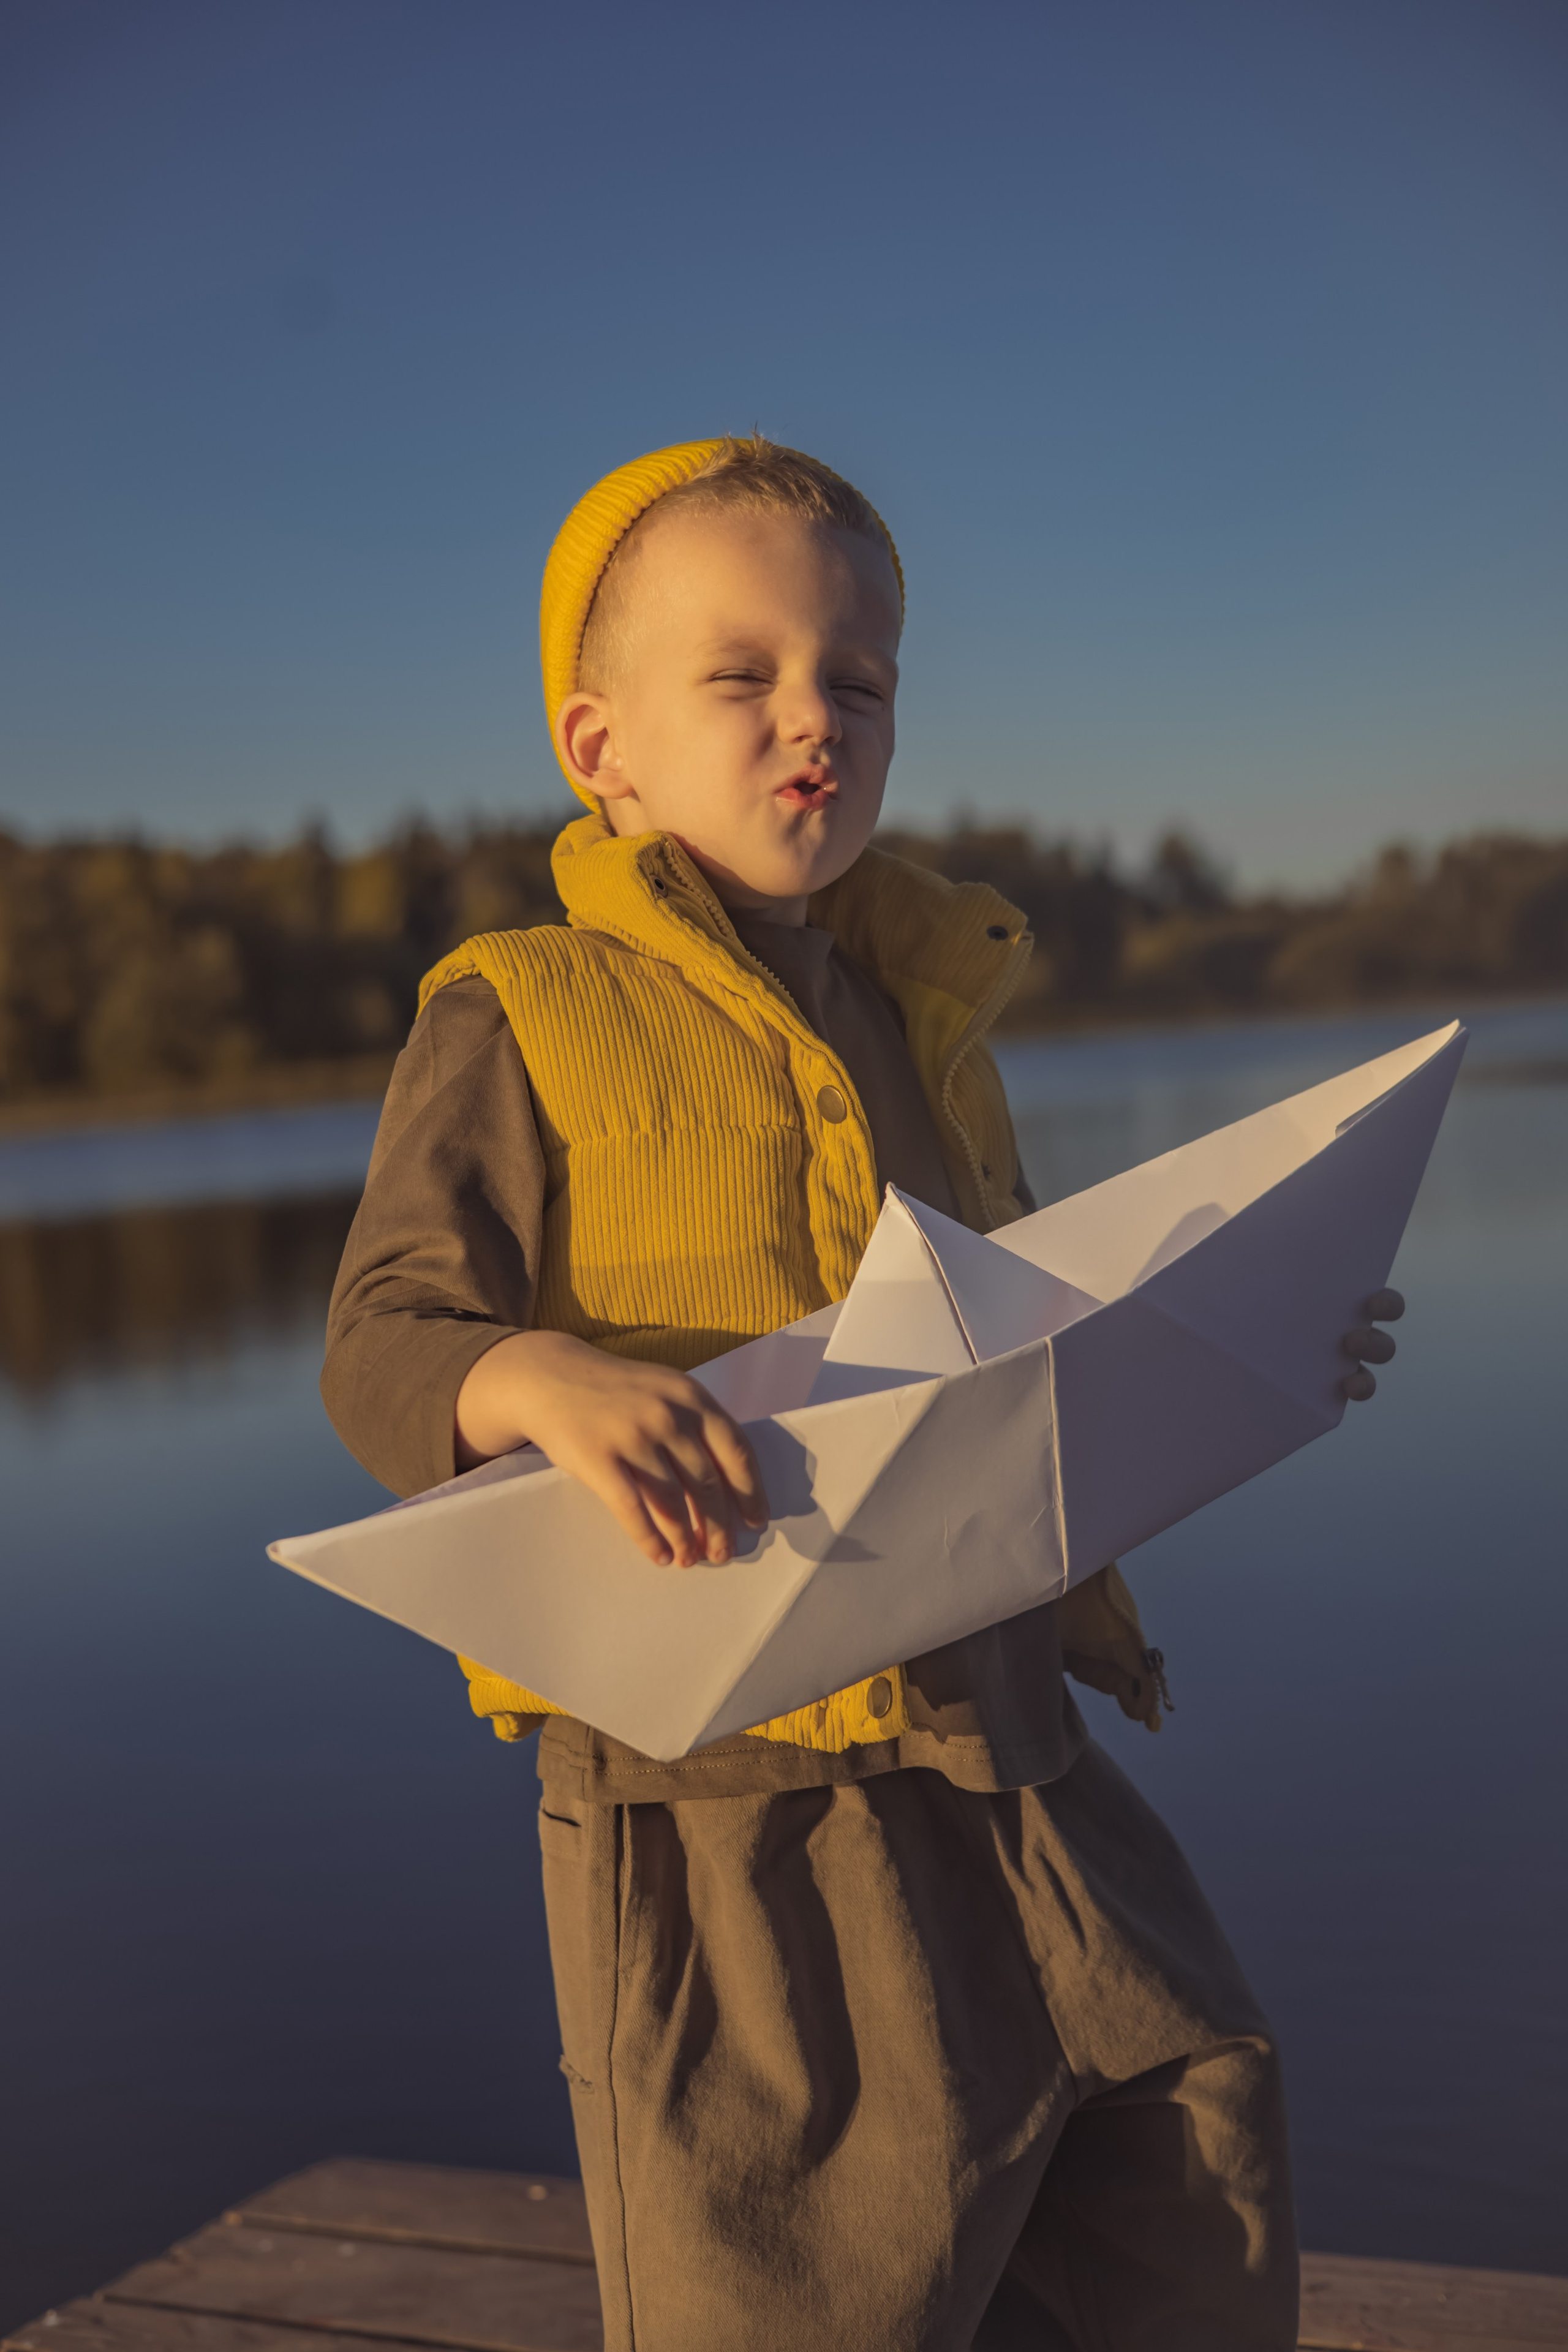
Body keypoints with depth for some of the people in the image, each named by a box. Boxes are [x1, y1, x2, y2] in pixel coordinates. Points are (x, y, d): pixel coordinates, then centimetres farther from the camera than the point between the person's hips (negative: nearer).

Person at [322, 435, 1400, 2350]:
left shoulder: (919, 1022, 15)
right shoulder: (519, 1021, -3)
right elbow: (382, 1349, -10)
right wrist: (544, 1377, -31)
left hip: (995, 1731, 6)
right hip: (719, 1782, -6)